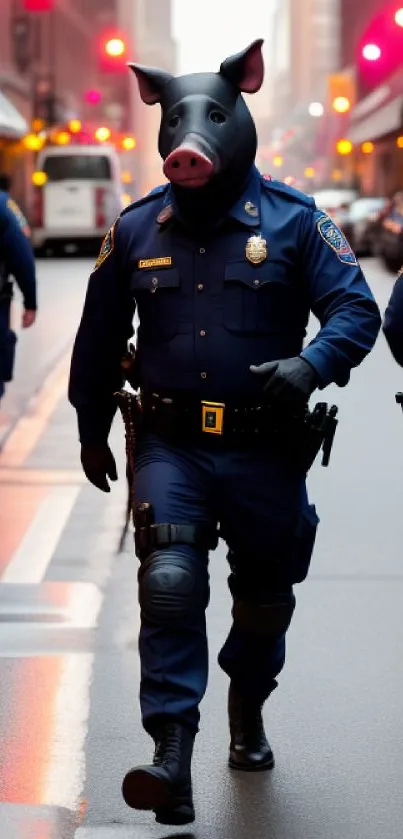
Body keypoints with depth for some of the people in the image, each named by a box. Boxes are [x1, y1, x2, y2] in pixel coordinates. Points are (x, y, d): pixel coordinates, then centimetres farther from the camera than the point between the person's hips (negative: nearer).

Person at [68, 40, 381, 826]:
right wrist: (92, 431, 20)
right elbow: (99, 338, 13)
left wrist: (310, 364, -29)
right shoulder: (137, 227, 2)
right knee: (170, 584, -19)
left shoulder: (292, 221, -5)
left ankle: (248, 712, 45)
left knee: (264, 599, 16)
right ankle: (173, 760, -20)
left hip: (264, 448, 0)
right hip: (170, 445, 0)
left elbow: (356, 308, -9)